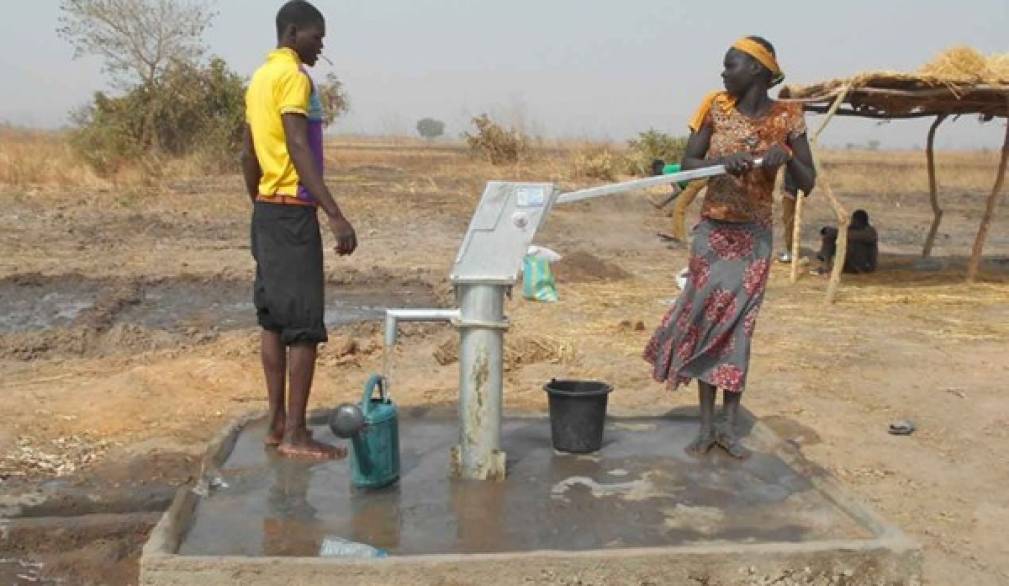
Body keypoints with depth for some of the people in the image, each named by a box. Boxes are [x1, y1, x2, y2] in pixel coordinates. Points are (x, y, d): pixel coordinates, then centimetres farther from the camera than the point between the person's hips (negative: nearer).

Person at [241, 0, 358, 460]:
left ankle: (277, 423, 17)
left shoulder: (260, 77, 17)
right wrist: (335, 215, -28)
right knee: (305, 325, -6)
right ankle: (295, 435, -2)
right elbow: (299, 150, -23)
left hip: (266, 210, 10)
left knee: (274, 320, 11)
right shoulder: (293, 76, -12)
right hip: (292, 211, -10)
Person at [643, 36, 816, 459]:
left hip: (754, 236, -1)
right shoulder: (716, 108, -1)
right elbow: (687, 164, -5)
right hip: (713, 231, 1)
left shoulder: (786, 118, -4)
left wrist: (787, 155, -24)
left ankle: (729, 427, 10)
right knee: (705, 321, 1)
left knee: (738, 327, 1)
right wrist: (722, 161, -25)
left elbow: (808, 184, -5)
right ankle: (706, 425, 9)